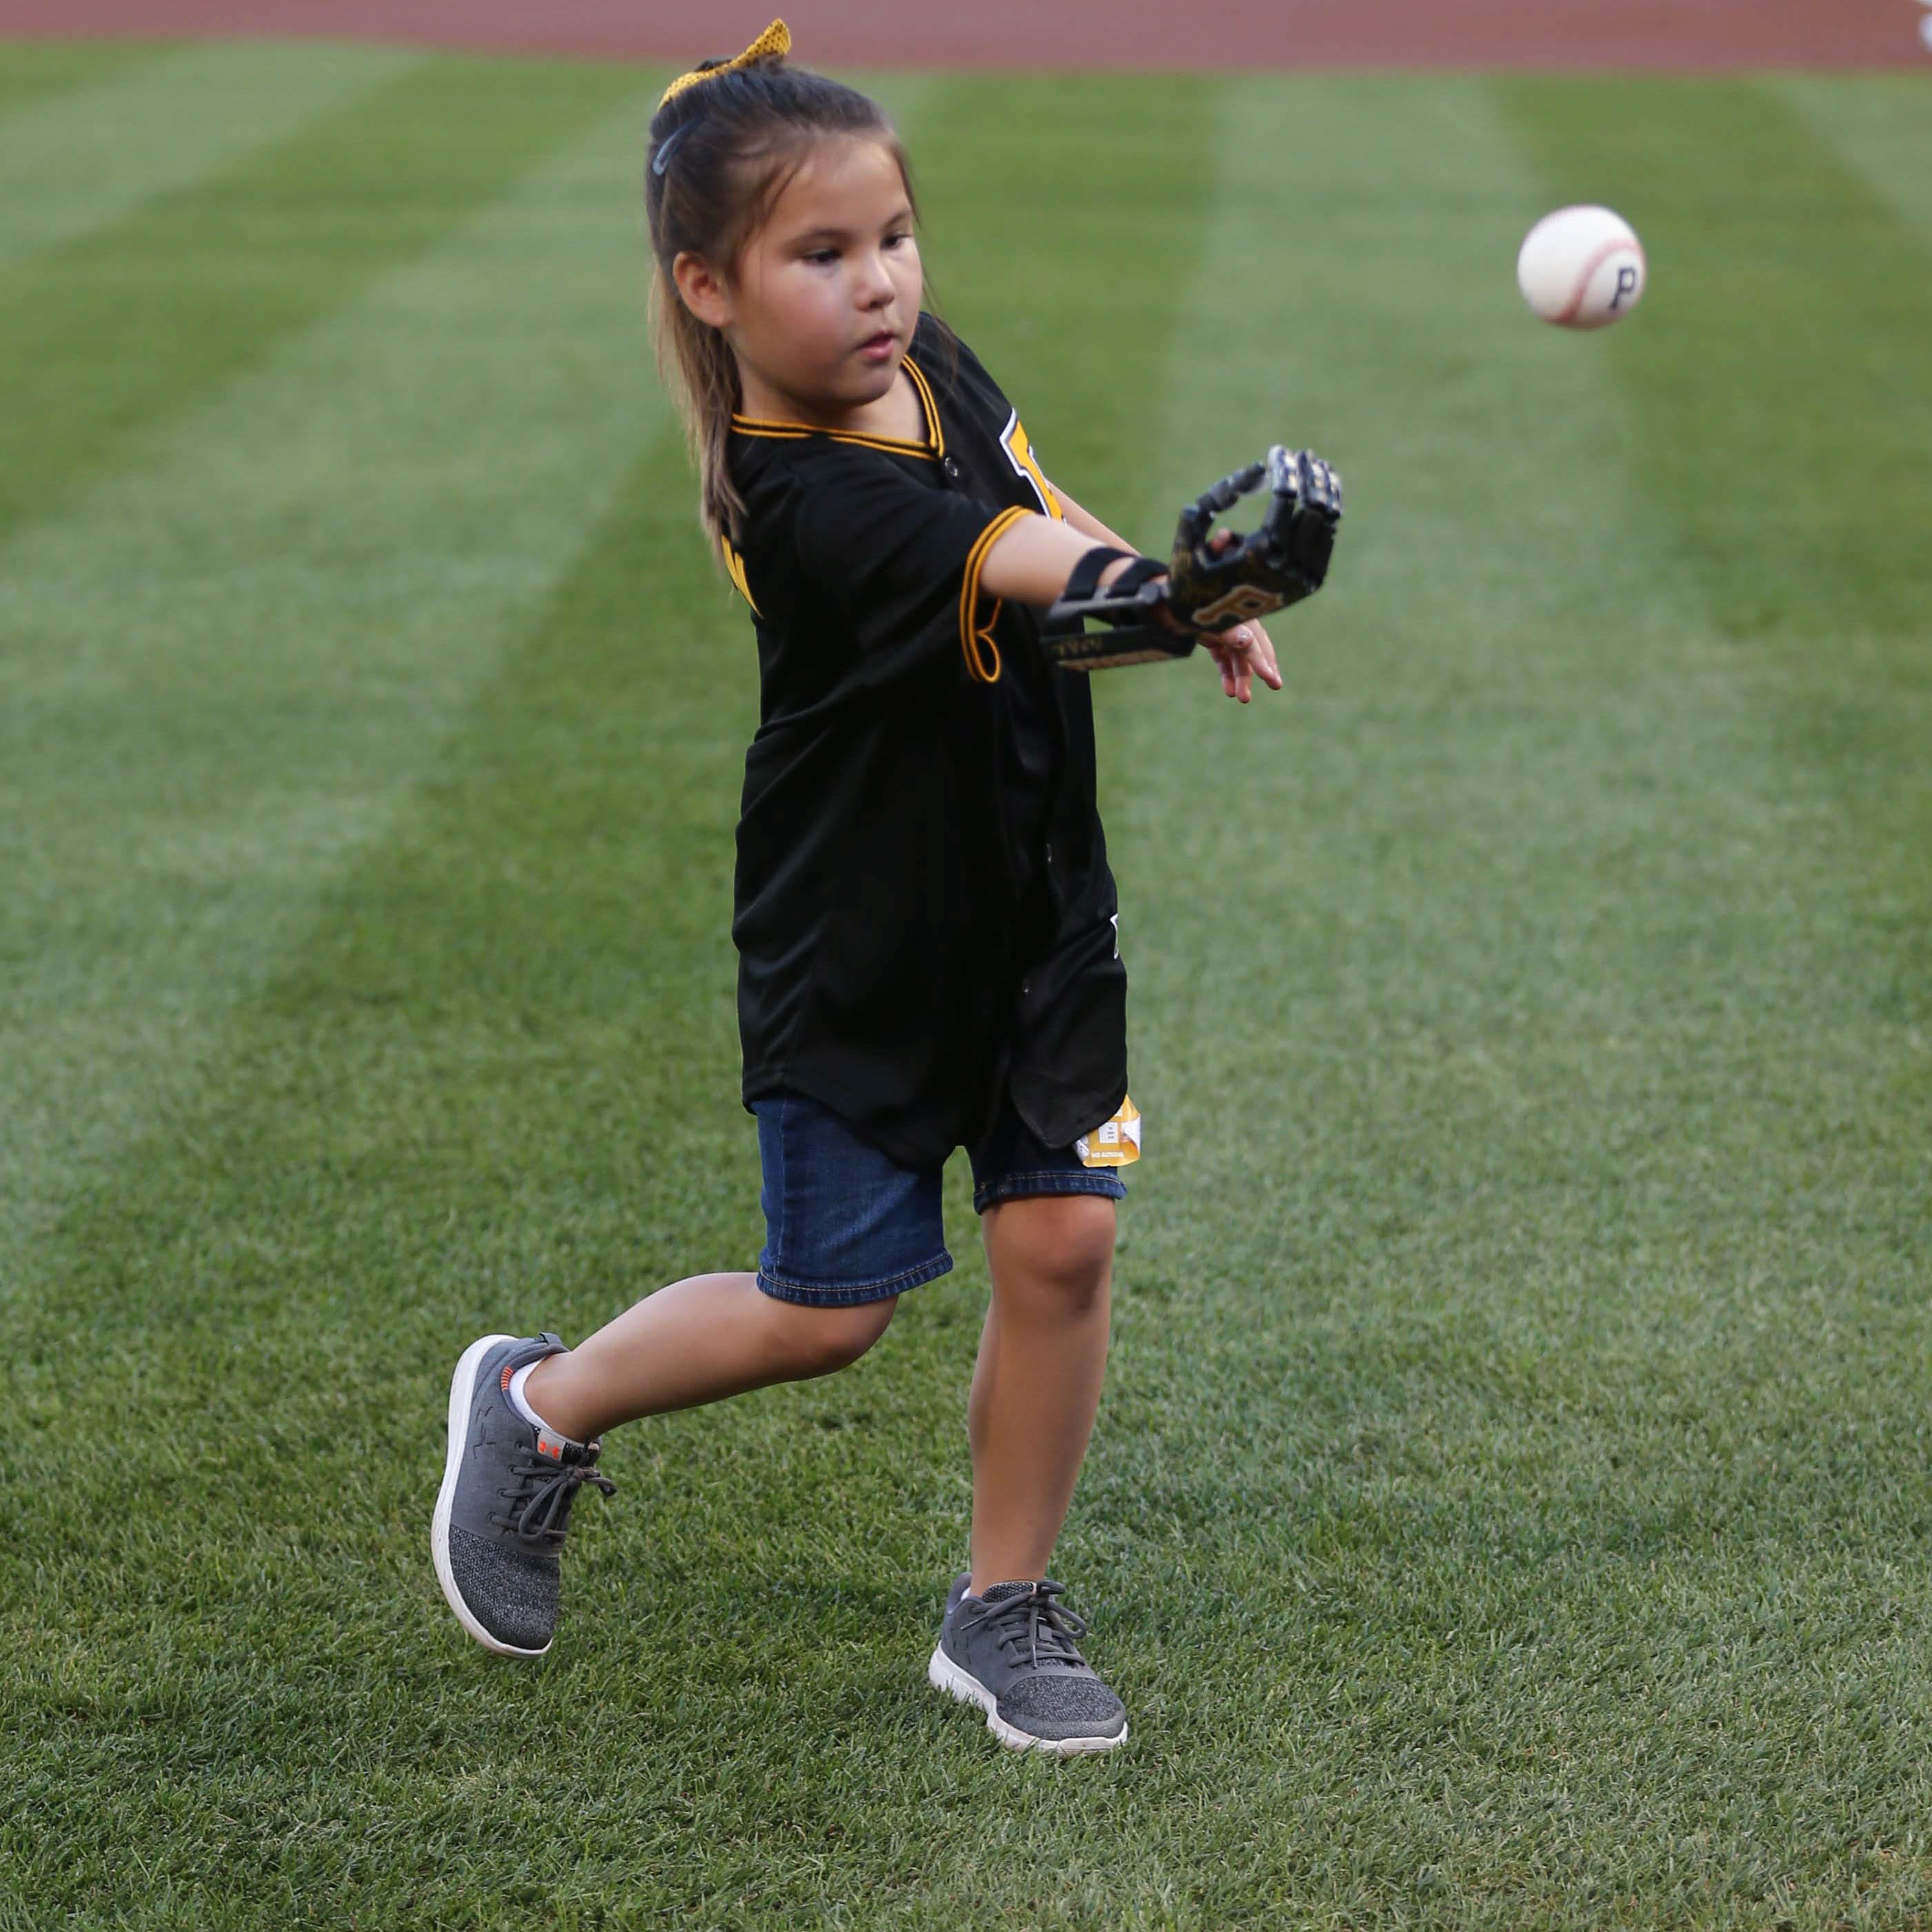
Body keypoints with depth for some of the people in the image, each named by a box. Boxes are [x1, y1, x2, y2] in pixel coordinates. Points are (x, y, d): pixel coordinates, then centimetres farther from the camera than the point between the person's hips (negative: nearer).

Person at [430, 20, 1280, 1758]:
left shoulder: (935, 374, -4)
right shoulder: (799, 498, -28)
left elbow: (1046, 507, 16)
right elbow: (1020, 567, -43)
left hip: (1039, 902, 6)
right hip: (861, 946, -6)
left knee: (1059, 1240, 1)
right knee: (830, 1306, 3)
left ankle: (1005, 1610, 19)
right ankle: (541, 1404, 30)